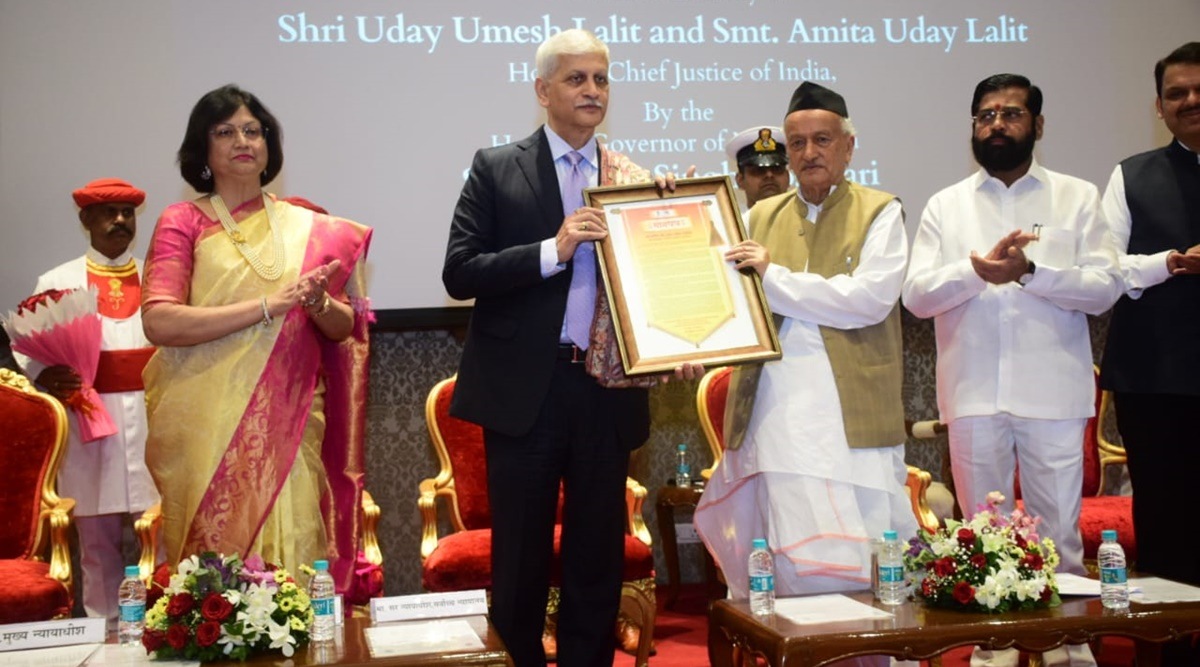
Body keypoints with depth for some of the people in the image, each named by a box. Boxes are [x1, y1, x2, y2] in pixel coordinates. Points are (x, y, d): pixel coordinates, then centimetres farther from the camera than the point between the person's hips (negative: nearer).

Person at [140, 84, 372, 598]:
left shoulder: (308, 229, 12)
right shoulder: (182, 222, 3)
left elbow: (344, 329, 13)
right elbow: (158, 321, -12)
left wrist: (319, 305, -10)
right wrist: (268, 306, -16)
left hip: (289, 422, 2)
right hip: (207, 427, -2)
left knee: (292, 553, -2)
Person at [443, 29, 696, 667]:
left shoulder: (636, 178, 7)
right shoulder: (496, 168, -1)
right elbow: (459, 273, -8)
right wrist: (553, 250, -18)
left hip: (609, 392, 3)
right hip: (525, 391, -2)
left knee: (599, 559, 12)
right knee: (520, 560, 8)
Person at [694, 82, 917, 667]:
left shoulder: (880, 212, 6)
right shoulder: (761, 216, 18)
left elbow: (870, 298, -10)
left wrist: (775, 278, -7)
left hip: (855, 415, -2)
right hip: (779, 415, 3)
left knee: (867, 568, -1)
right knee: (802, 569, 1)